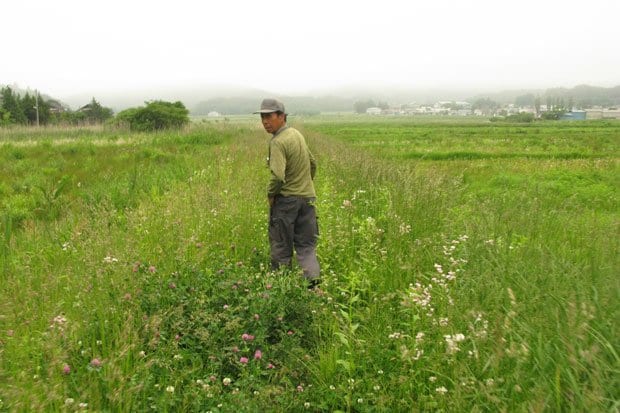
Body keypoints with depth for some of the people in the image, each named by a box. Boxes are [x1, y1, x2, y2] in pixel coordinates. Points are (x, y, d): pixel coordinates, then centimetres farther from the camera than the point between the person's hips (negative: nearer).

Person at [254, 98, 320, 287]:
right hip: (307, 197, 7)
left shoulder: (278, 142, -18)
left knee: (281, 246, 7)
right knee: (306, 245, 10)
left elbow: (278, 176, -28)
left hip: (286, 199, -7)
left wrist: (270, 193, -11)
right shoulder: (297, 134, 8)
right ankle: (312, 276, -5)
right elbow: (313, 163, 19)